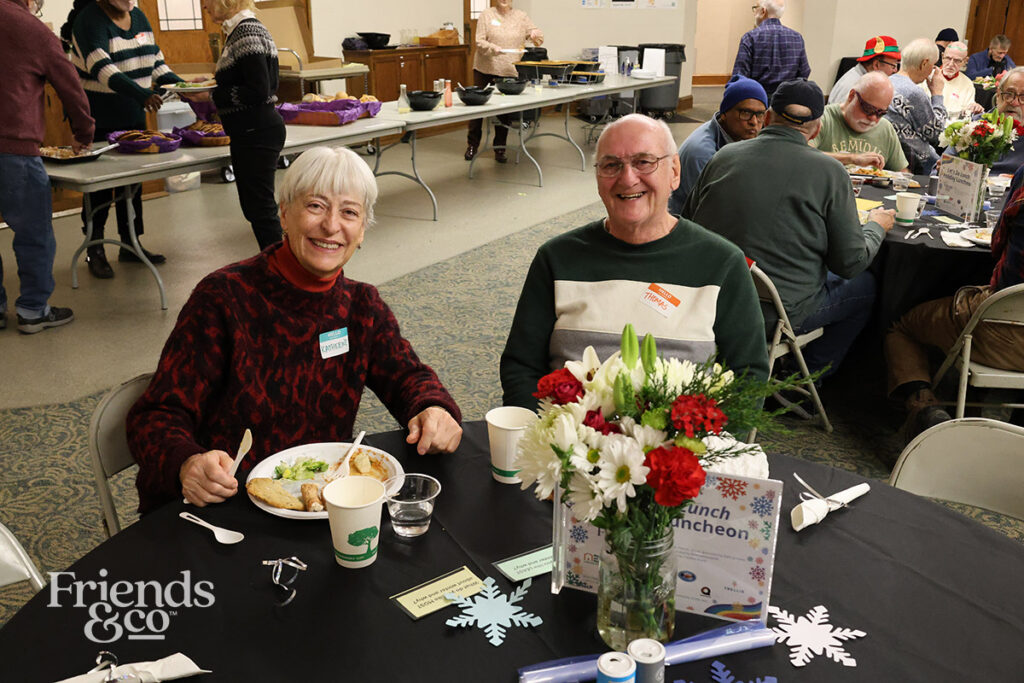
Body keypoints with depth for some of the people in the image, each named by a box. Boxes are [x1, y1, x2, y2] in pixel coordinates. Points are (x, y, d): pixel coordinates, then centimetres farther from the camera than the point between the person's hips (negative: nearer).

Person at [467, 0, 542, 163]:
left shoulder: (521, 16, 9)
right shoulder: (486, 15, 2)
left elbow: (540, 37, 10)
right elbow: (479, 41, -4)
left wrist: (535, 34, -14)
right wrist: (493, 48, -24)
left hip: (510, 71, 2)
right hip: (485, 70, -1)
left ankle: (500, 148, 15)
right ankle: (472, 145, 16)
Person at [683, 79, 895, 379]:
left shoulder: (723, 156, -1)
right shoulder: (829, 172, -11)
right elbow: (850, 262, -6)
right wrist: (876, 226, 16)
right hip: (777, 314, -5)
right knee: (865, 286, 23)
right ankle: (810, 375, 31)